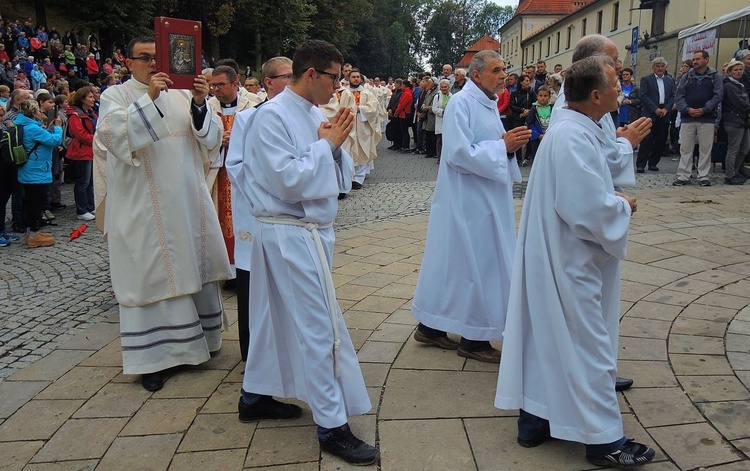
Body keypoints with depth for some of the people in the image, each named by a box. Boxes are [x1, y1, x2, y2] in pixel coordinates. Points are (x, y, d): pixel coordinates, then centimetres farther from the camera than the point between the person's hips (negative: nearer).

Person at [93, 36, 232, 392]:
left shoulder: (182, 93, 9)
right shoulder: (115, 96, 1)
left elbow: (211, 139, 2)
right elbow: (115, 134, -18)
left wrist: (200, 104, -15)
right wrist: (149, 97, -26)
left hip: (189, 200, 4)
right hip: (144, 208, -4)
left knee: (195, 268, 11)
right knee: (150, 274, 0)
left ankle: (196, 341, 29)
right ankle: (153, 356, 10)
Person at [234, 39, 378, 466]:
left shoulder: (314, 114, 9)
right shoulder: (271, 116, -13)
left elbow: (338, 177, 13)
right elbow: (289, 182, -20)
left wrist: (334, 144, -4)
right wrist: (326, 143, -12)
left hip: (310, 230, 8)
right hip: (291, 233, -8)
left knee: (278, 316, 18)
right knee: (320, 325, -5)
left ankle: (256, 396, 34)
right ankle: (333, 426, 4)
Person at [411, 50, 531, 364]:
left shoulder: (488, 103, 14)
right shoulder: (462, 103, -14)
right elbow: (459, 152, -22)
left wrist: (509, 143, 1)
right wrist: (503, 145, -18)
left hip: (487, 198, 9)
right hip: (468, 200, -9)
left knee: (453, 261, 13)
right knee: (477, 263, -2)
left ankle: (431, 326, 24)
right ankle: (473, 338, 11)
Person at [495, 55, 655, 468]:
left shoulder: (571, 129, 9)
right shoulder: (573, 139, -24)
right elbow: (589, 209, -28)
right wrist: (624, 206, -9)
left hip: (556, 259, 10)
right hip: (572, 263, -10)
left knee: (548, 338, 16)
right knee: (587, 345, 3)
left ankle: (534, 418, 28)